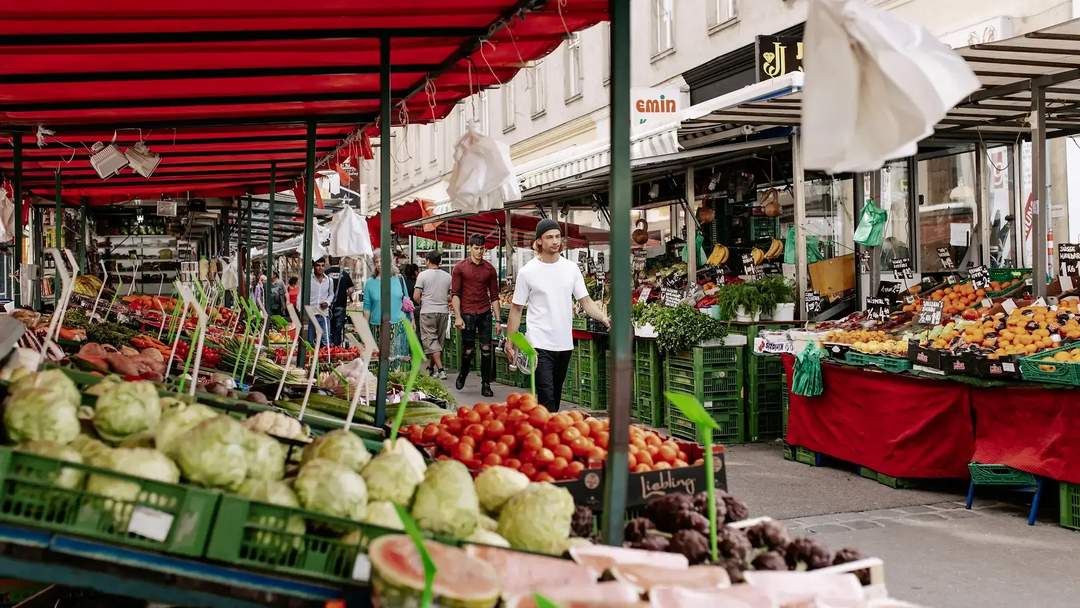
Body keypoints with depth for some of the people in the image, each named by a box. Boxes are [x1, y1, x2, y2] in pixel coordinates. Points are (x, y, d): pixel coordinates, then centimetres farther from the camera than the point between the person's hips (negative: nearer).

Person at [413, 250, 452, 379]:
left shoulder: (423, 275, -6)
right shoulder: (448, 276, 5)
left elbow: (416, 297, -10)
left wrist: (422, 303, 10)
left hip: (428, 312, -4)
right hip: (444, 312, 4)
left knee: (431, 340, -2)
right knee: (439, 341, 14)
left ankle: (440, 369, -15)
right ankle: (431, 368, 23)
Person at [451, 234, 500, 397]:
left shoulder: (489, 269, 7)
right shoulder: (460, 267, 1)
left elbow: (494, 296, 10)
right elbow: (455, 294, -1)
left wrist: (498, 319, 5)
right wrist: (458, 317, -9)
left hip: (485, 313, 2)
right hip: (467, 314, -2)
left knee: (486, 349, -2)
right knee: (468, 350, 2)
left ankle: (486, 384, 5)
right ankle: (462, 375, 30)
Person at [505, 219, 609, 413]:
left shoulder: (571, 268, 6)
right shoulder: (527, 271, -4)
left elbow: (586, 301, 7)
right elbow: (516, 309, 1)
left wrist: (605, 319, -10)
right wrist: (509, 343, -2)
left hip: (565, 344, 5)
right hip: (539, 344, -5)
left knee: (556, 395, 14)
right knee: (546, 397, -12)